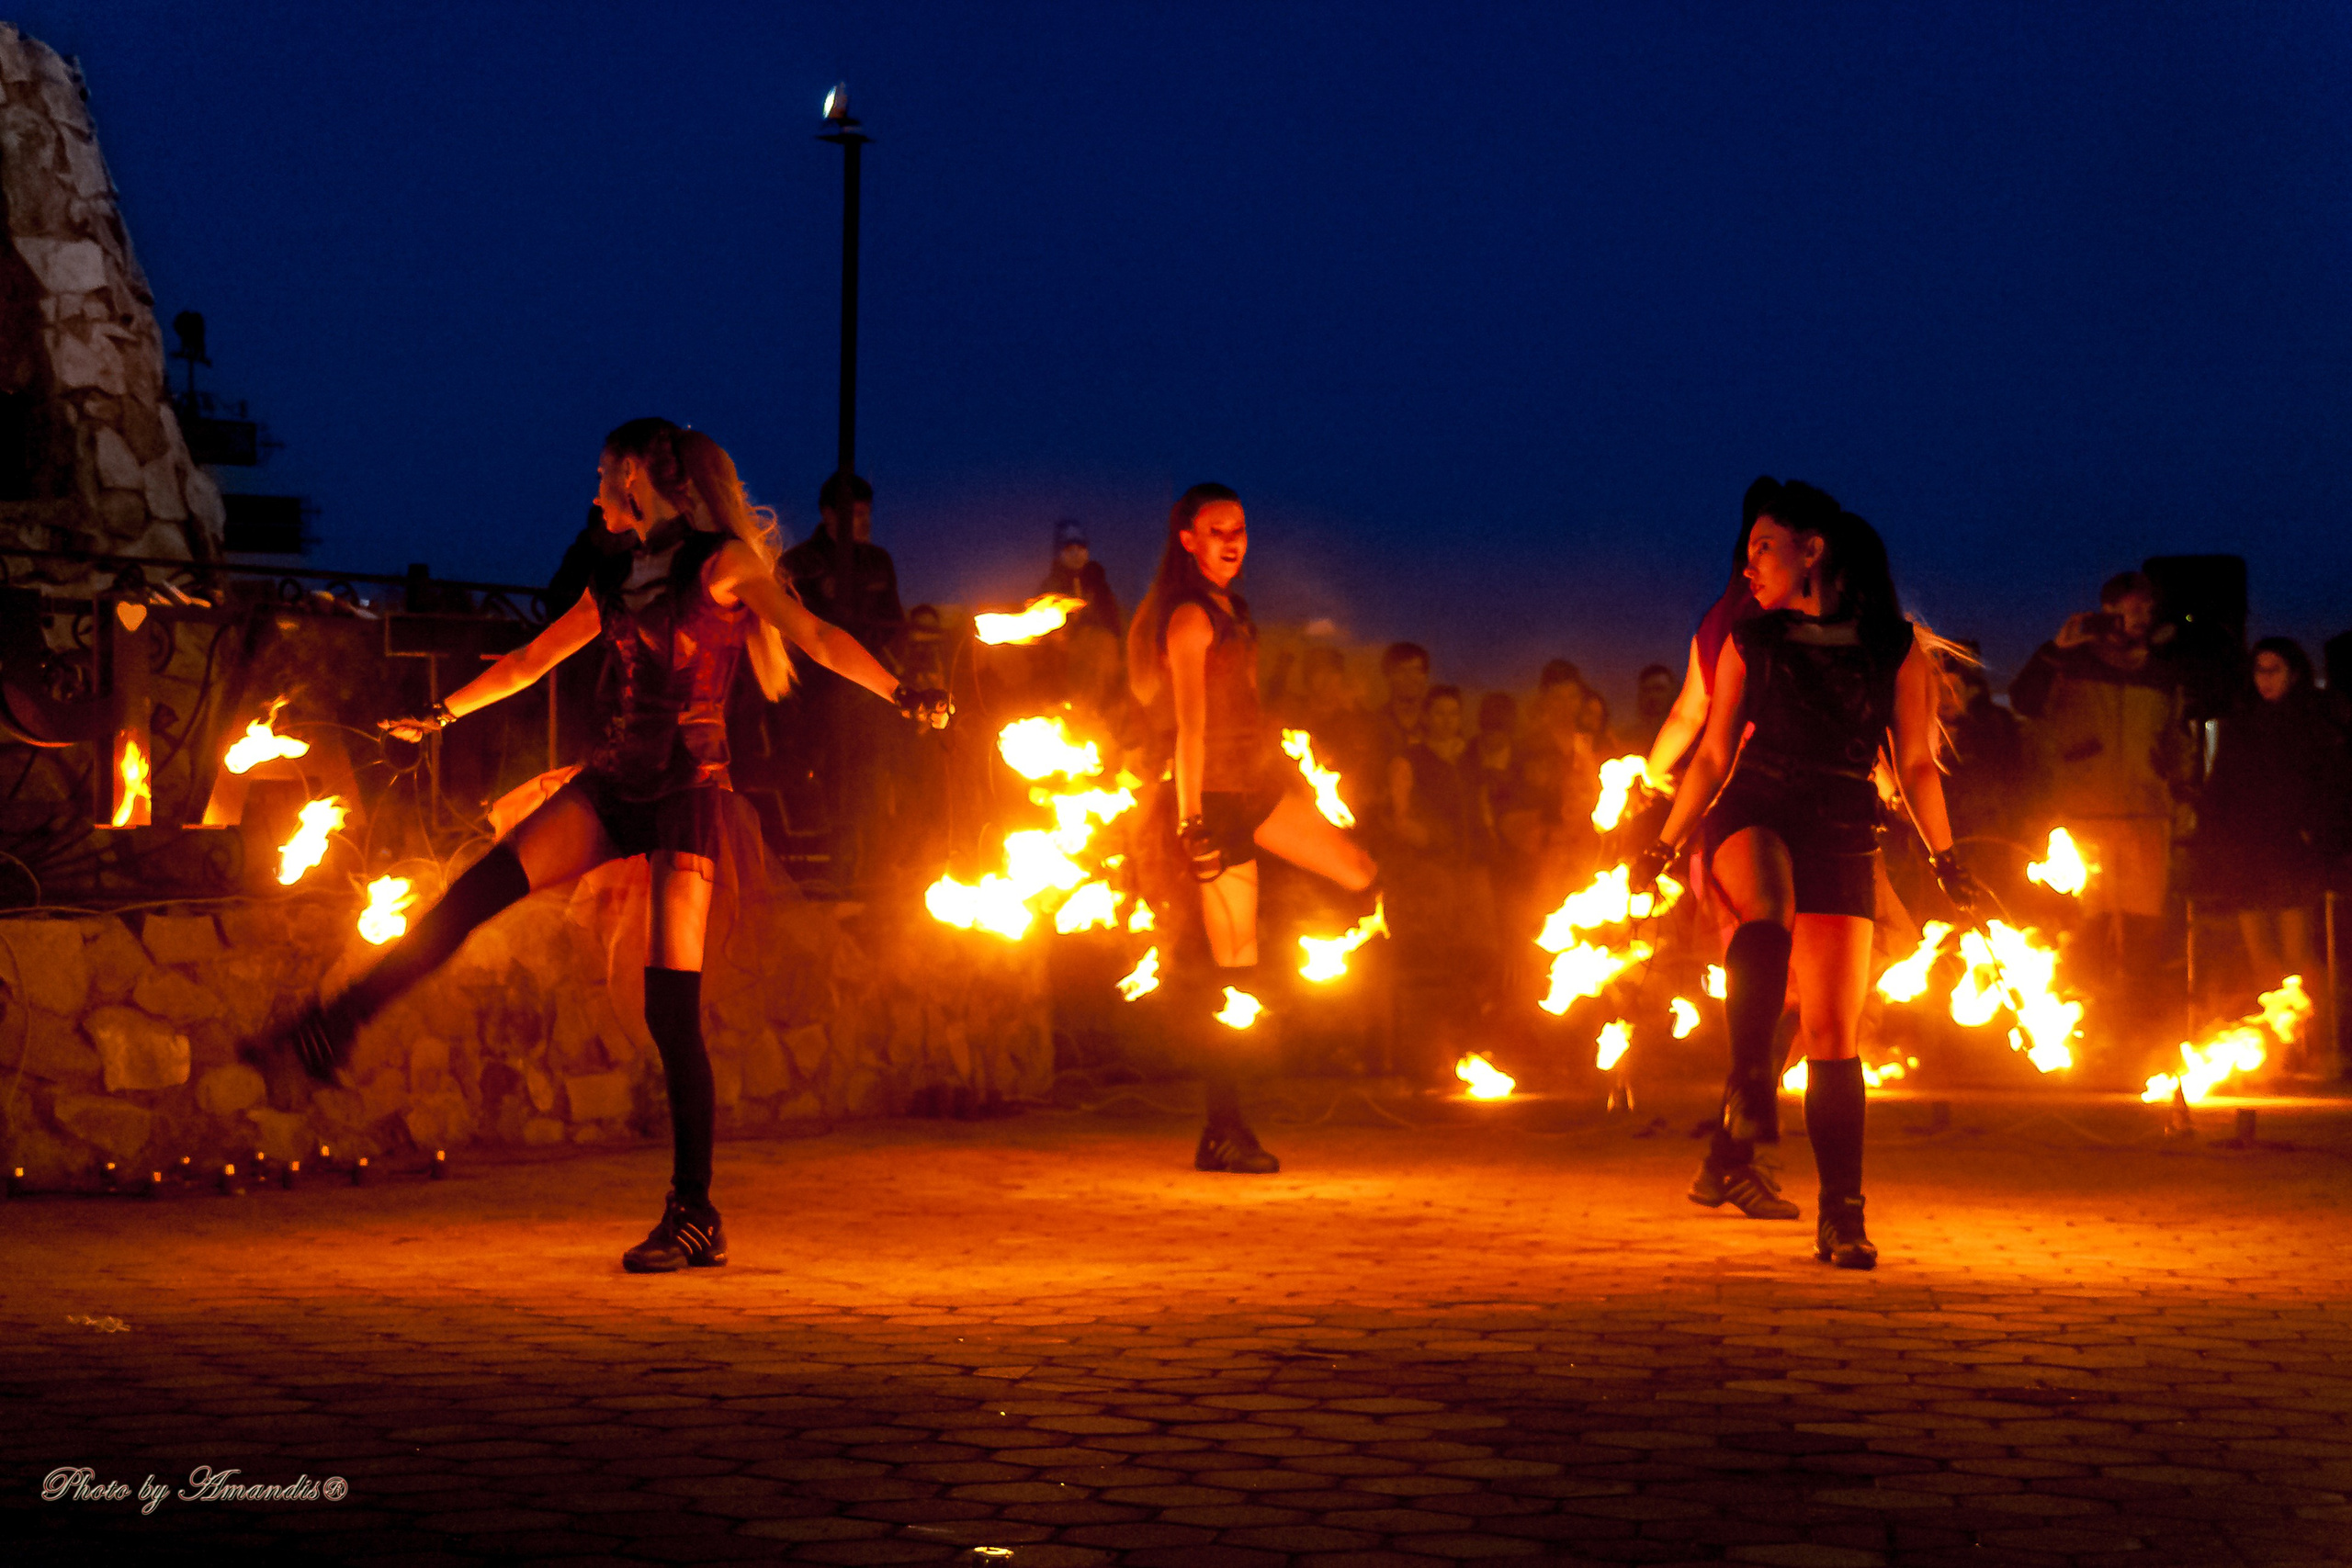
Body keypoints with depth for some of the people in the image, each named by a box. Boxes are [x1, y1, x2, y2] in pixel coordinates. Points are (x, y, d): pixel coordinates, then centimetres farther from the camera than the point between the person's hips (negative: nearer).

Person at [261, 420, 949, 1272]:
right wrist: (443, 712, 35)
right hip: (615, 780, 6)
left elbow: (815, 635, -14)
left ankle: (695, 1216, -1)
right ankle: (334, 1027, -15)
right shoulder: (616, 581, 16)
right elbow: (530, 660, 28)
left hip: (689, 787, -6)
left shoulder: (723, 562, -4)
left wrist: (899, 694, -28)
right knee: (481, 888, -15)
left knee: (672, 1008, -9)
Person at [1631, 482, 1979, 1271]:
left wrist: (1946, 859, 4)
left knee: (1832, 1030, -4)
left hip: (1844, 839, 0)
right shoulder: (1750, 641, 10)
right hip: (1751, 816, 0)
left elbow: (1917, 763, 9)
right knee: (1767, 915, -38)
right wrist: (1665, 845, 12)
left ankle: (1842, 1217, 0)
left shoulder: (1897, 649, 6)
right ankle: (1750, 1087, -41)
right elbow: (1714, 754, 15)